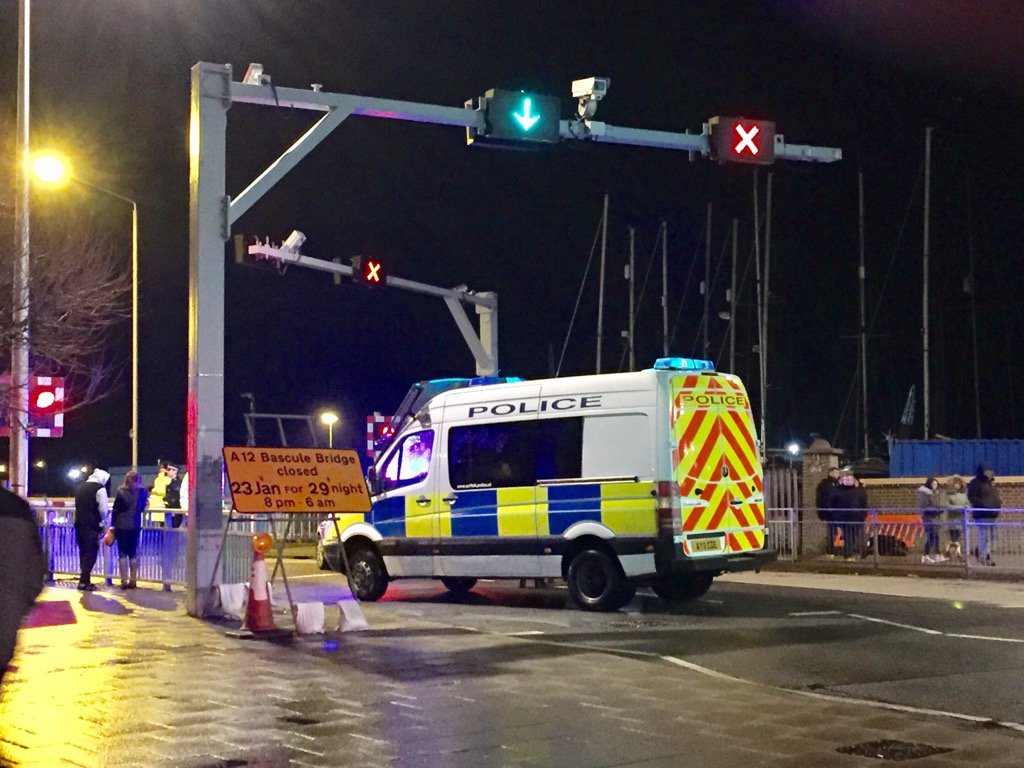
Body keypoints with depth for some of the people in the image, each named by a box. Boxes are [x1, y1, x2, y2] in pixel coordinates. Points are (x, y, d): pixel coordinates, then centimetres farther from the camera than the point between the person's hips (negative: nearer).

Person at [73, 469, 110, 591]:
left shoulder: (81, 487, 15)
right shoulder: (100, 488, -7)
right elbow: (103, 509, -11)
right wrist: (103, 523, 2)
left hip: (79, 524, 7)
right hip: (92, 526, -7)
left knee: (83, 552, 14)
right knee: (91, 553, -3)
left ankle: (84, 580, 18)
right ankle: (84, 582, -8)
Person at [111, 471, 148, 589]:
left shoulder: (121, 492, -8)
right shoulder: (142, 492, -2)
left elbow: (116, 509, -6)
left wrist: (113, 525, 0)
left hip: (122, 526, -2)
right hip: (135, 526, 3)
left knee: (122, 554, 3)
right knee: (133, 553, 11)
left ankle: (124, 581, -1)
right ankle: (133, 580, 9)